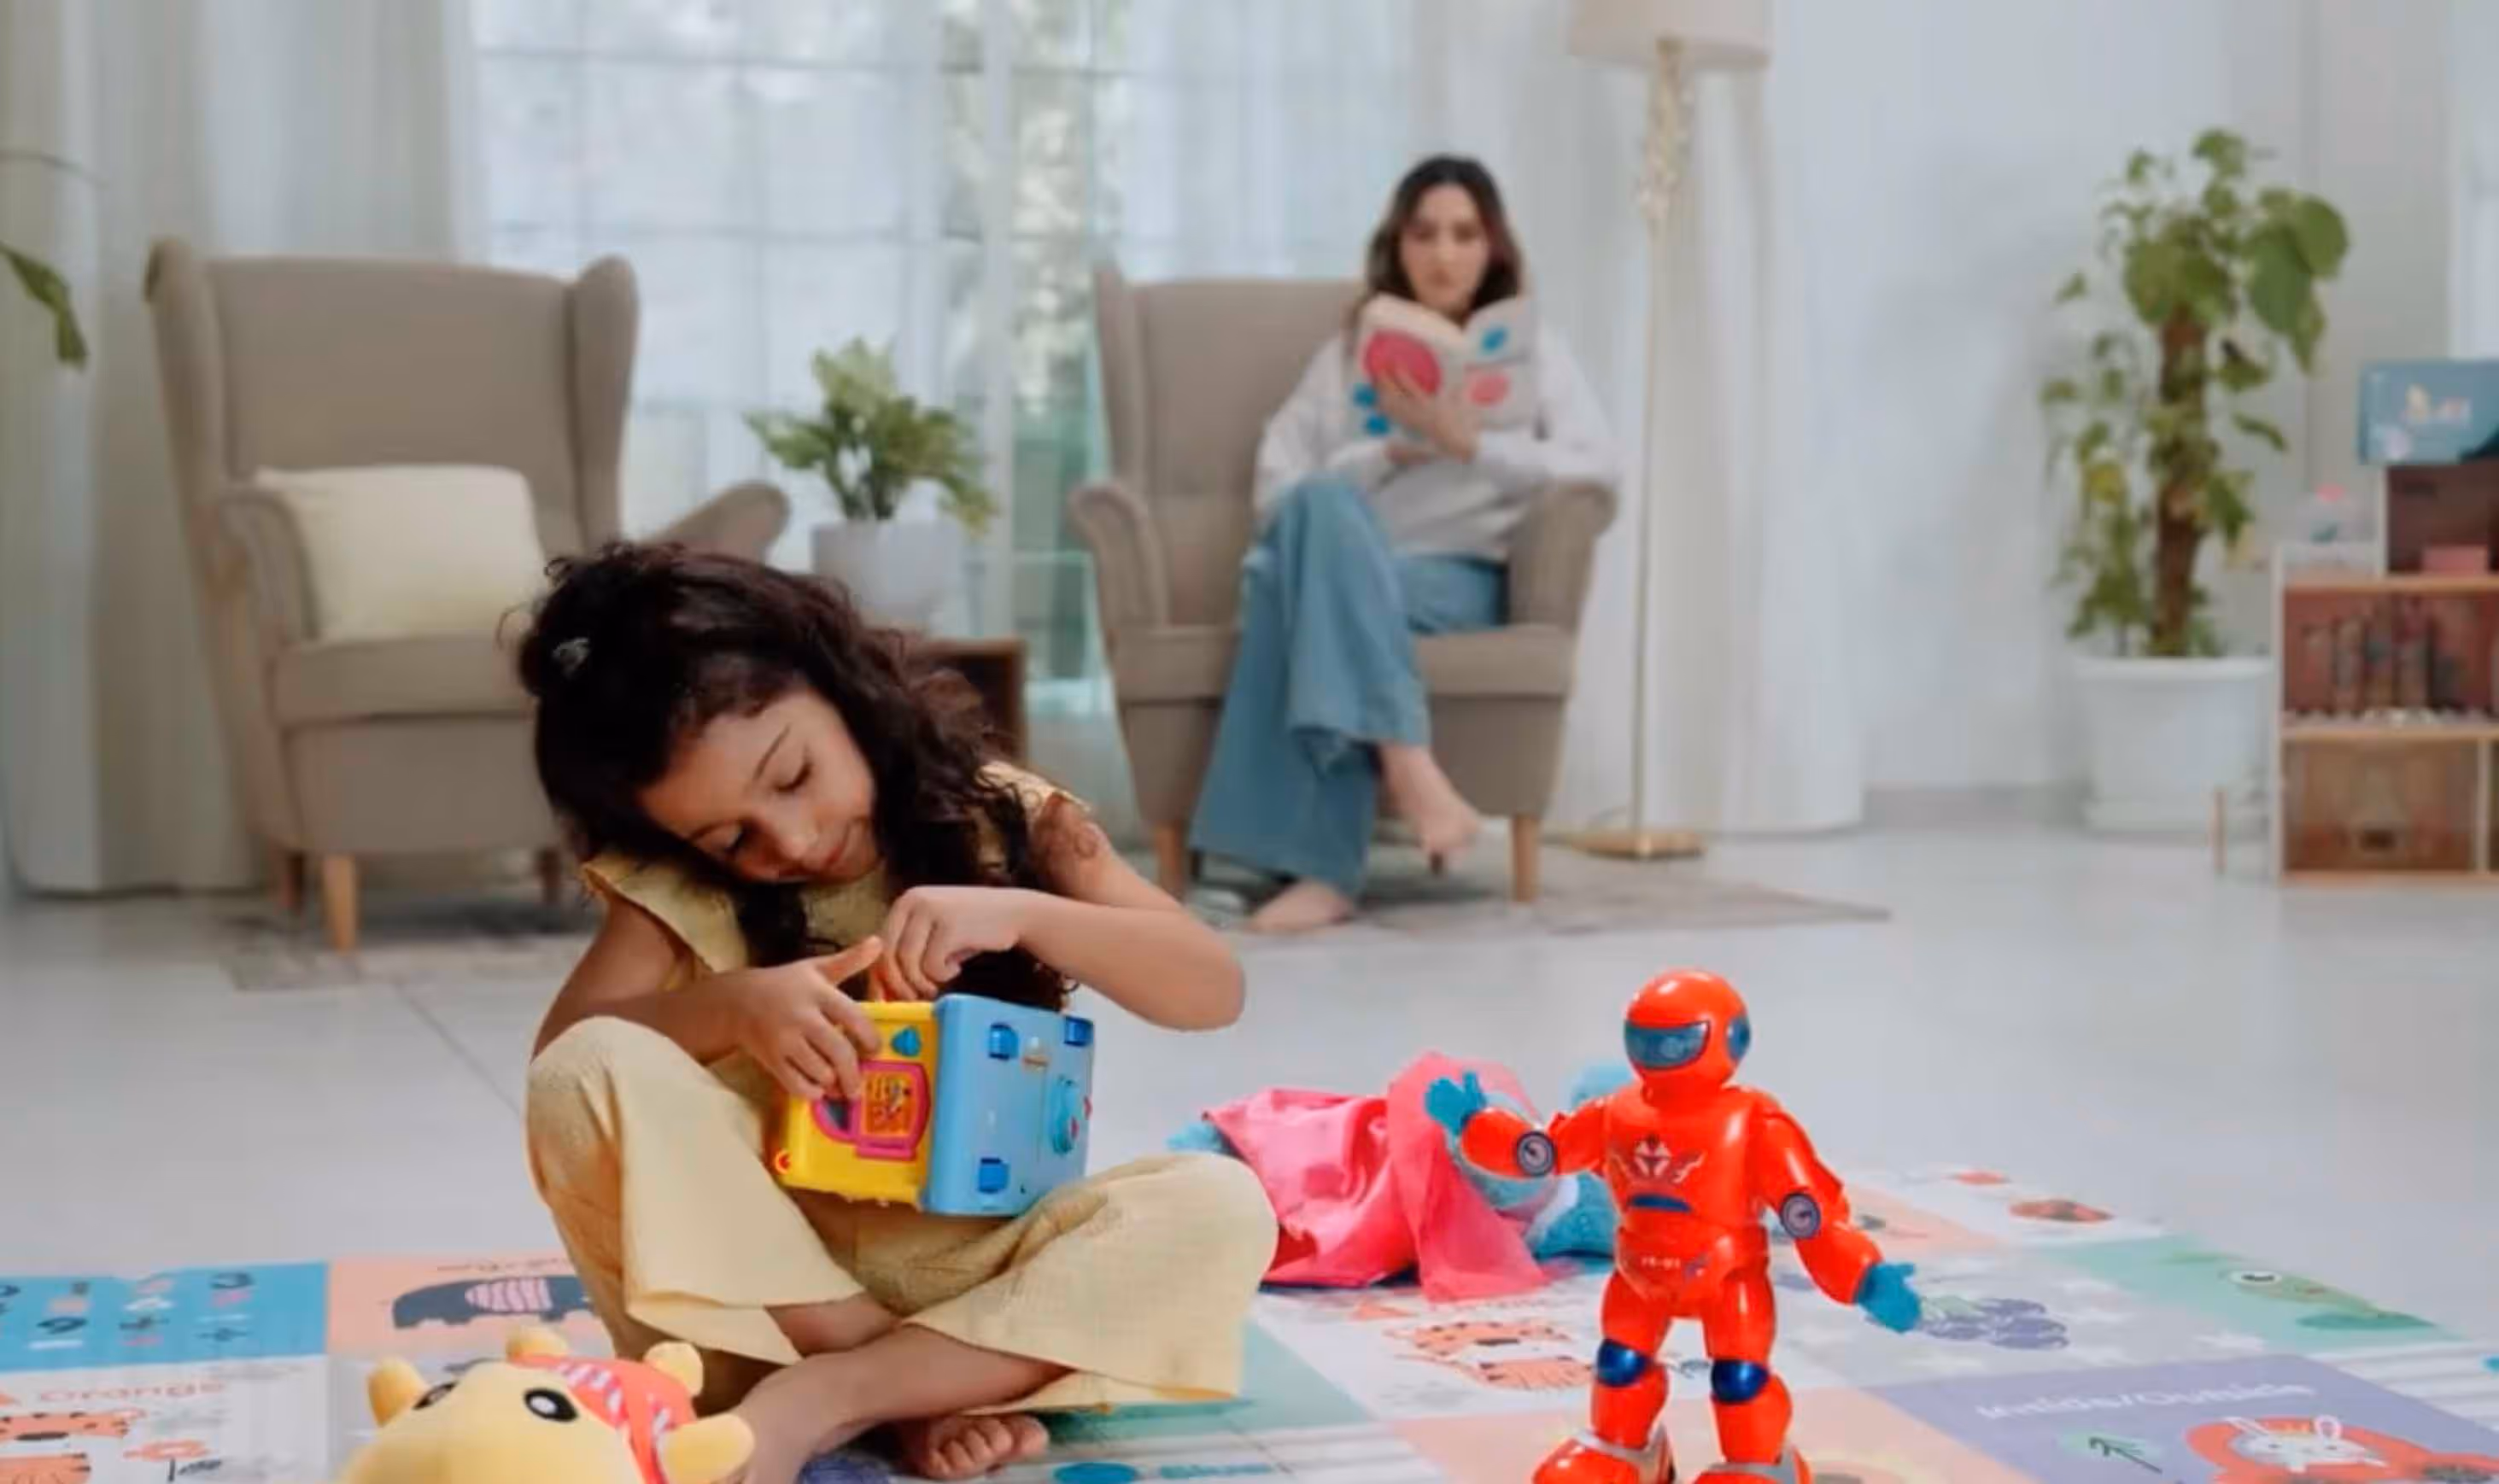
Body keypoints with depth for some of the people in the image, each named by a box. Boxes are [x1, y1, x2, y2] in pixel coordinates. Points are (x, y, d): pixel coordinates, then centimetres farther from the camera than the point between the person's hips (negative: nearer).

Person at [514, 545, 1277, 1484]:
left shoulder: (1002, 819, 0)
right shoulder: (683, 892, 1)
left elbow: (1213, 990, -7)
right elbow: (562, 1051, -12)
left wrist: (1021, 912, -23)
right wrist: (732, 1007, -29)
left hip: (968, 1267, 0)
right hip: (764, 1281, 0)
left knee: (1220, 1211, -28)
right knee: (588, 1079, -27)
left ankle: (814, 1400, -29)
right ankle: (924, 1391, -24)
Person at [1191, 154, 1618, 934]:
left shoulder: (1532, 348, 19)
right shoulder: (1348, 354, 23)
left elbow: (1597, 462, 0)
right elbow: (1277, 489, 10)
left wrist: (1470, 443, -10)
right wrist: (1392, 452, -3)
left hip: (1459, 579, -2)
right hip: (1343, 570, 2)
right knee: (1321, 507, -38)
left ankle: (1321, 868, -45)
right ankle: (1407, 762, -49)